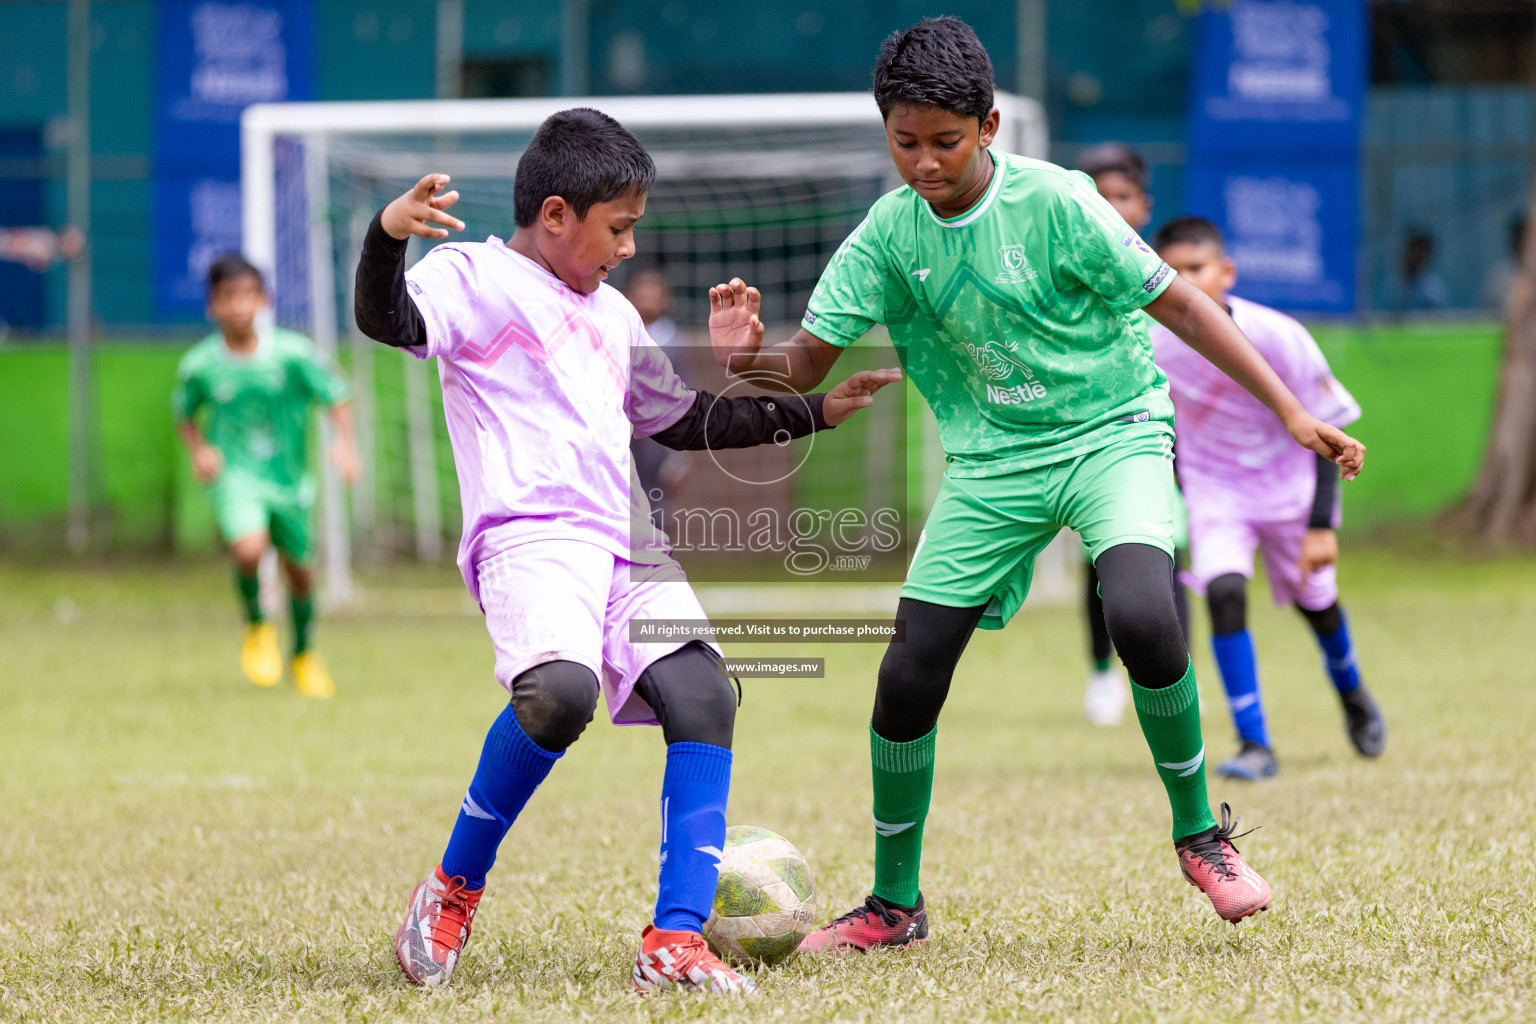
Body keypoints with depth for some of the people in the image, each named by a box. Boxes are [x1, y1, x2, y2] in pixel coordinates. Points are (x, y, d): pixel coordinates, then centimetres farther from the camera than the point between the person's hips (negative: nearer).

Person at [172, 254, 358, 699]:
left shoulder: (292, 353, -12)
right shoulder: (199, 365, -9)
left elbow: (336, 395, -2)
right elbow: (184, 412, 10)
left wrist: (344, 441, -17)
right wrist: (198, 448, -8)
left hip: (289, 476, 2)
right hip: (235, 474, -2)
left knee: (299, 569, 13)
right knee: (249, 549, -29)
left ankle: (304, 655, 41)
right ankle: (256, 625, 3)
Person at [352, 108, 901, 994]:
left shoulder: (614, 315, 29)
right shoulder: (475, 277, 4)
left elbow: (684, 422, 39)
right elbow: (388, 320, -15)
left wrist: (813, 414, 39)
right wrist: (388, 236, -35)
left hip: (627, 546, 8)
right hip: (528, 533, -8)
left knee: (704, 697, -13)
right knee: (560, 691, -32)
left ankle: (675, 943, -13)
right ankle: (455, 890, -10)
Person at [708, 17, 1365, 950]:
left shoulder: (1055, 202, -18)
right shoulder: (888, 235, -6)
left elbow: (1179, 304, -12)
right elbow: (810, 363, -2)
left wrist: (1292, 413, -12)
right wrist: (749, 357, -27)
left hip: (1112, 433, -4)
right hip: (990, 464, 4)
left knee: (1142, 617, -31)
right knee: (908, 677, -5)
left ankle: (1200, 834, -6)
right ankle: (894, 905, 15)